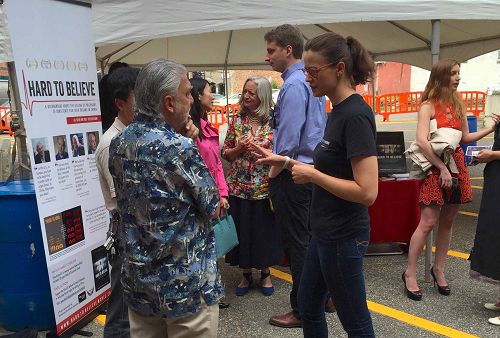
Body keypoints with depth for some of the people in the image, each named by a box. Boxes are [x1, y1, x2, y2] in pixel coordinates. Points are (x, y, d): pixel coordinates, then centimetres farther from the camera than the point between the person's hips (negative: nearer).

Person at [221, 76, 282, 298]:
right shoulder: (237, 120, 5)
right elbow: (225, 153, 8)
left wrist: (260, 151, -16)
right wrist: (238, 149, -12)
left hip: (264, 188, -2)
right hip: (239, 187, 2)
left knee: (265, 230, 8)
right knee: (242, 230, 9)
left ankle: (265, 273, 30)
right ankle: (246, 274, 28)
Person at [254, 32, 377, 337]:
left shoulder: (356, 115, -21)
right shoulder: (338, 111, 7)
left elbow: (366, 192, -27)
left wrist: (312, 175, -19)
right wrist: (286, 162, 8)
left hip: (344, 237, -9)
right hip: (326, 233, 9)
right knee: (308, 307, 23)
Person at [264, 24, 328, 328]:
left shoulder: (293, 85, -17)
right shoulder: (310, 81, 13)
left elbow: (288, 138, -22)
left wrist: (274, 172, -9)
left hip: (292, 174, -10)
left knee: (297, 245, 2)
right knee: (310, 239, 20)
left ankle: (303, 311, 17)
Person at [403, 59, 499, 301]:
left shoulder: (458, 104, 13)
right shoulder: (428, 106, -8)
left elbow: (465, 138, 17)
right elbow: (421, 141, -20)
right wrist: (443, 168, -19)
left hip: (457, 166, 7)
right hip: (435, 168, -7)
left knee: (447, 222, 11)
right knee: (428, 222, -8)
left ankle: (438, 269, 26)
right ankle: (410, 273, 4)